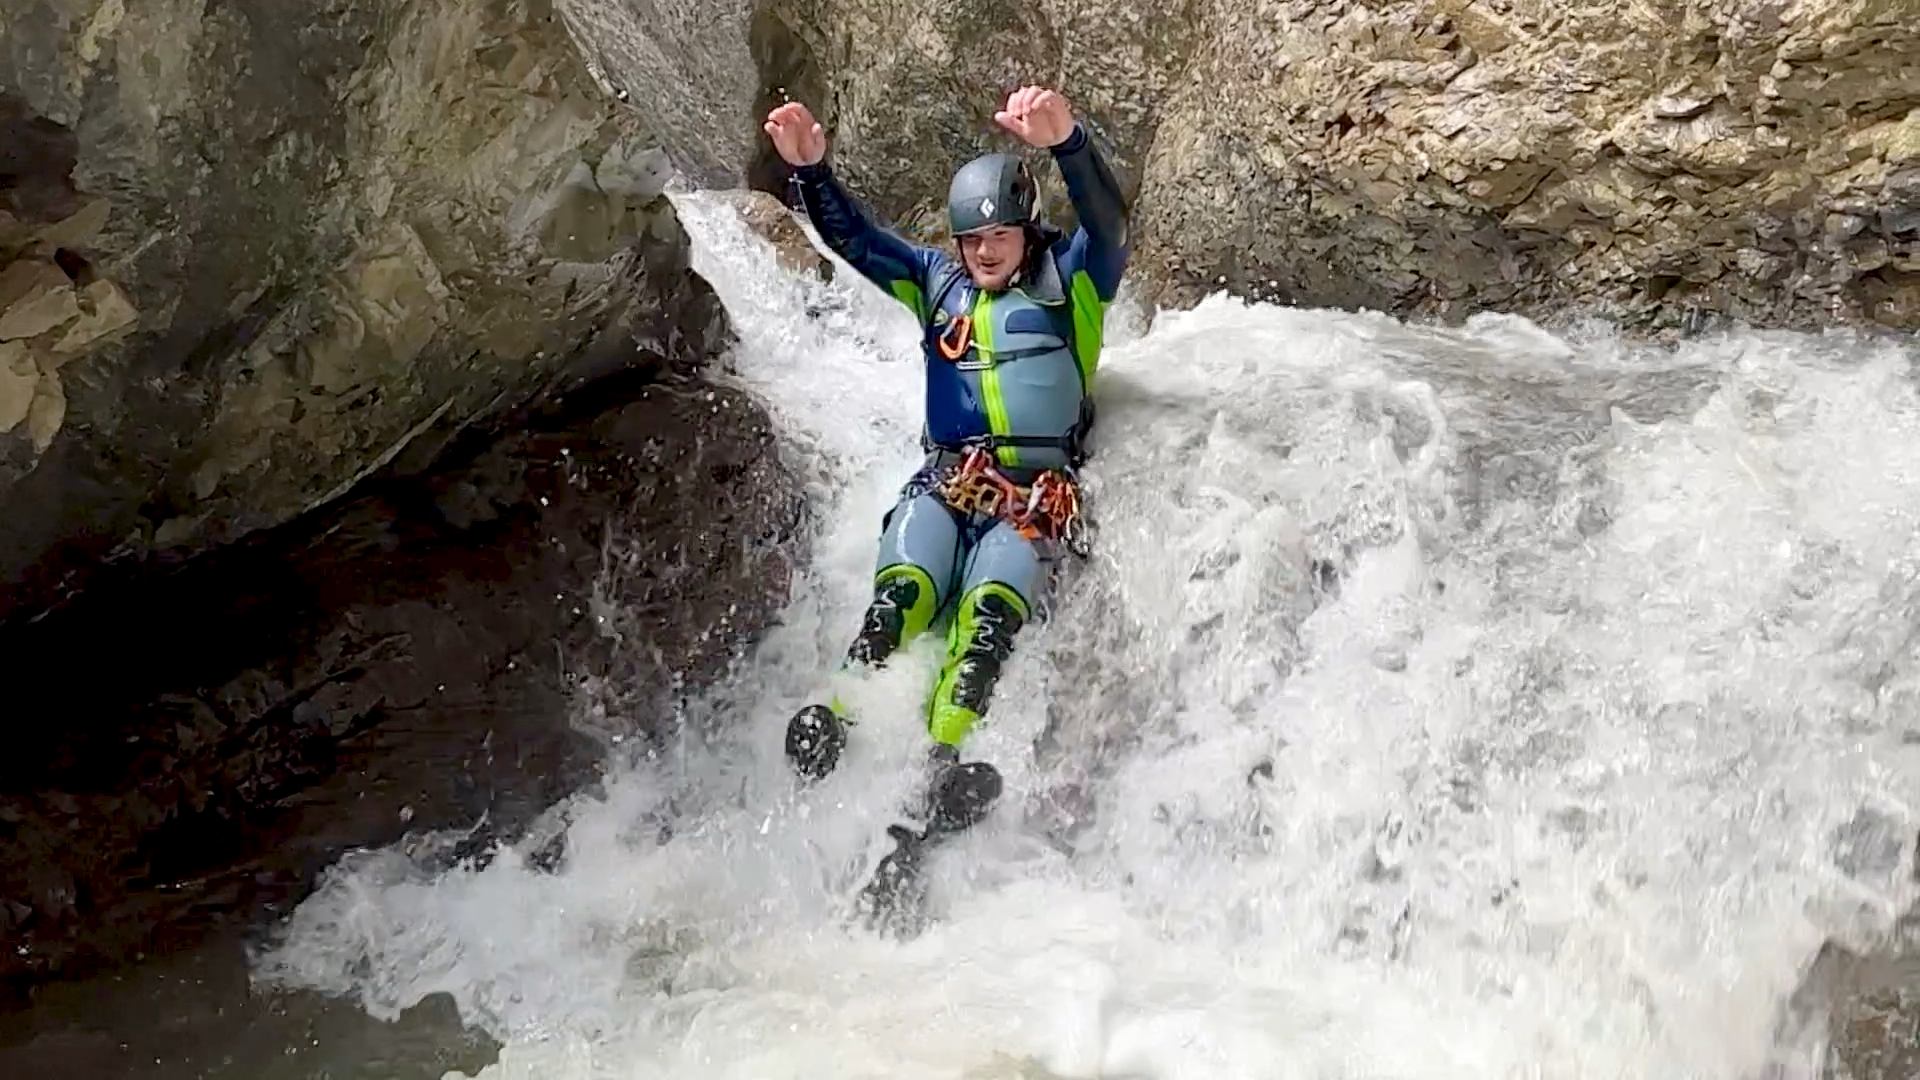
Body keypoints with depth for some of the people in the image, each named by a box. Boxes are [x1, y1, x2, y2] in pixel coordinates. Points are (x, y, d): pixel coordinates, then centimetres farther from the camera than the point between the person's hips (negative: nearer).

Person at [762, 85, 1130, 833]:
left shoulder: (1071, 281, 8)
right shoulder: (937, 281, 20)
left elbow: (1108, 222, -11)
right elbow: (852, 239, 13)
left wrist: (1066, 143, -31)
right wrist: (810, 169, -6)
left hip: (1037, 494, -3)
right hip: (943, 482, 3)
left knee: (989, 614, -28)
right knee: (900, 596, -25)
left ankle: (942, 759, -46)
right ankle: (837, 729, -43)